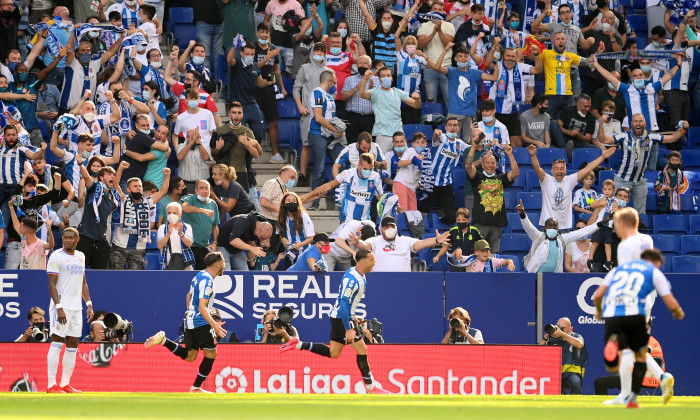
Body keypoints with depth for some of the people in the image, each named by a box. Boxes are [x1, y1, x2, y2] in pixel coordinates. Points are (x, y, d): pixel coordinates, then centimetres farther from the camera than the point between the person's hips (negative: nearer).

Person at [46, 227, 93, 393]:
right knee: (57, 343, -10)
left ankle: (65, 384, 12)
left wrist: (89, 304, 13)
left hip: (76, 308, 7)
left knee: (73, 346, 7)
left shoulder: (80, 256, 15)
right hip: (61, 307, -7)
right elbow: (52, 284, -12)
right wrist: (59, 307, -21)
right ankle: (51, 385, -11)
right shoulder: (56, 257, -7)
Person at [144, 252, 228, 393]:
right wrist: (214, 325, -34)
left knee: (189, 356, 14)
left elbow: (189, 296, 27)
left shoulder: (199, 275, 13)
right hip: (200, 322, -9)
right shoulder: (207, 280, -18)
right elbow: (202, 307, -25)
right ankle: (196, 387, 5)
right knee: (211, 354, 1)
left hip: (190, 321, 9)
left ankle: (162, 340, 4)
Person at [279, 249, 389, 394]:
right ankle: (370, 387, 1)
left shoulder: (360, 276, 6)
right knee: (362, 349, -6)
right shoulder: (351, 279, -25)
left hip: (341, 316, 10)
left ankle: (298, 344, 14)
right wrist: (348, 330, -29)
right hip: (341, 318, -10)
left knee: (333, 353, 13)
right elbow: (344, 305, -28)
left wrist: (351, 316, 25)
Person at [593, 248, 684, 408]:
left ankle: (613, 344, -34)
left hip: (611, 315, 2)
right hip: (634, 314, -2)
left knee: (612, 368, 1)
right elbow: (672, 305, 12)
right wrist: (679, 314, 35)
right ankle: (633, 399, 12)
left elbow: (597, 295, 20)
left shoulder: (618, 268, 28)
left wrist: (599, 311, 41)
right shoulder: (655, 272, 18)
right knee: (641, 354, 22)